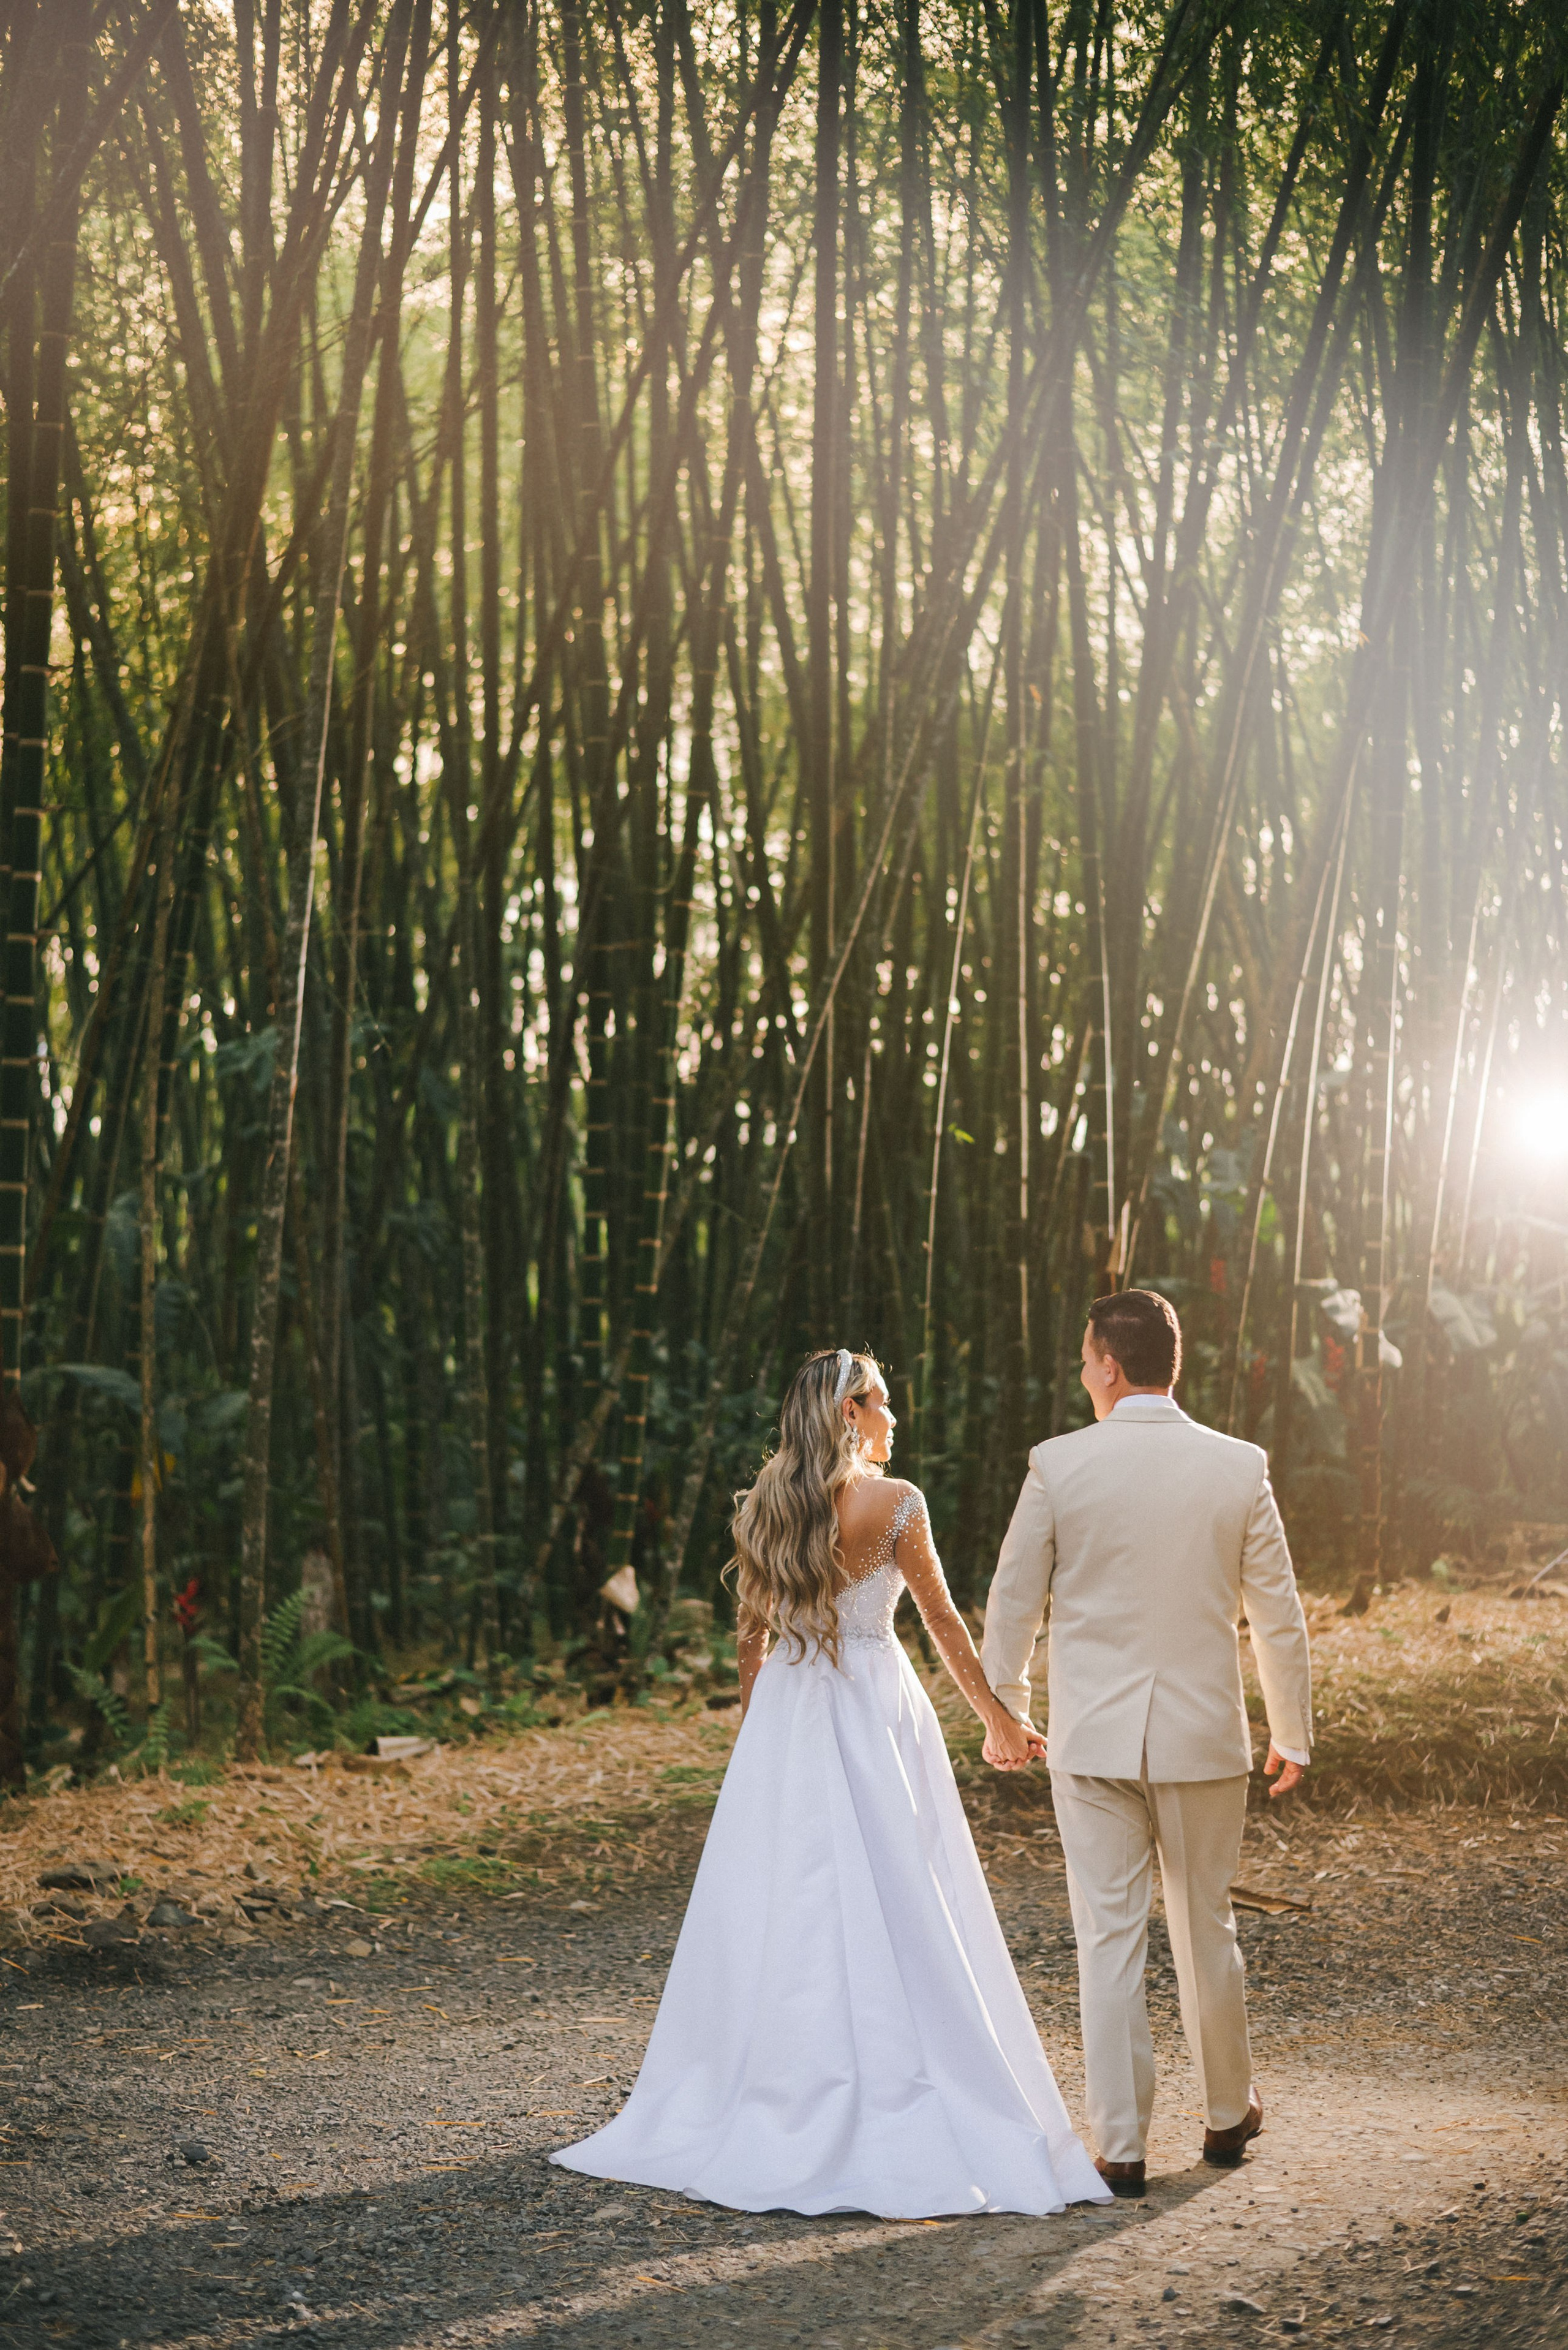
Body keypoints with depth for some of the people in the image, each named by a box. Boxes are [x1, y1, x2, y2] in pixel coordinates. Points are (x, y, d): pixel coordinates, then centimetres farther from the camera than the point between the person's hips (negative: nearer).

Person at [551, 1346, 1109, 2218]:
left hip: (785, 1714, 4)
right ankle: (896, 2100, 1)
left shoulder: (765, 1505, 3)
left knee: (781, 1908, 10)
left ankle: (778, 2096, 16)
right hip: (876, 1706, -4)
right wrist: (999, 1719, 8)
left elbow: (753, 1629, 9)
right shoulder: (893, 1502, -10)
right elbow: (945, 1621, -3)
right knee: (894, 1915, 0)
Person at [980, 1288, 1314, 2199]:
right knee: (1206, 1930, 16)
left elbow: (1013, 1606, 1)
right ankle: (1229, 2114, 32)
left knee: (1110, 1939, 4)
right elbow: (1280, 1618, 2)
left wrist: (1007, 1711, 17)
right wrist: (1292, 1735, 14)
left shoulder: (1058, 1466, -8)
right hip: (1205, 1738, 2)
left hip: (1093, 1739, -1)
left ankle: (1123, 2147, 5)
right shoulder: (1239, 1468, -4)